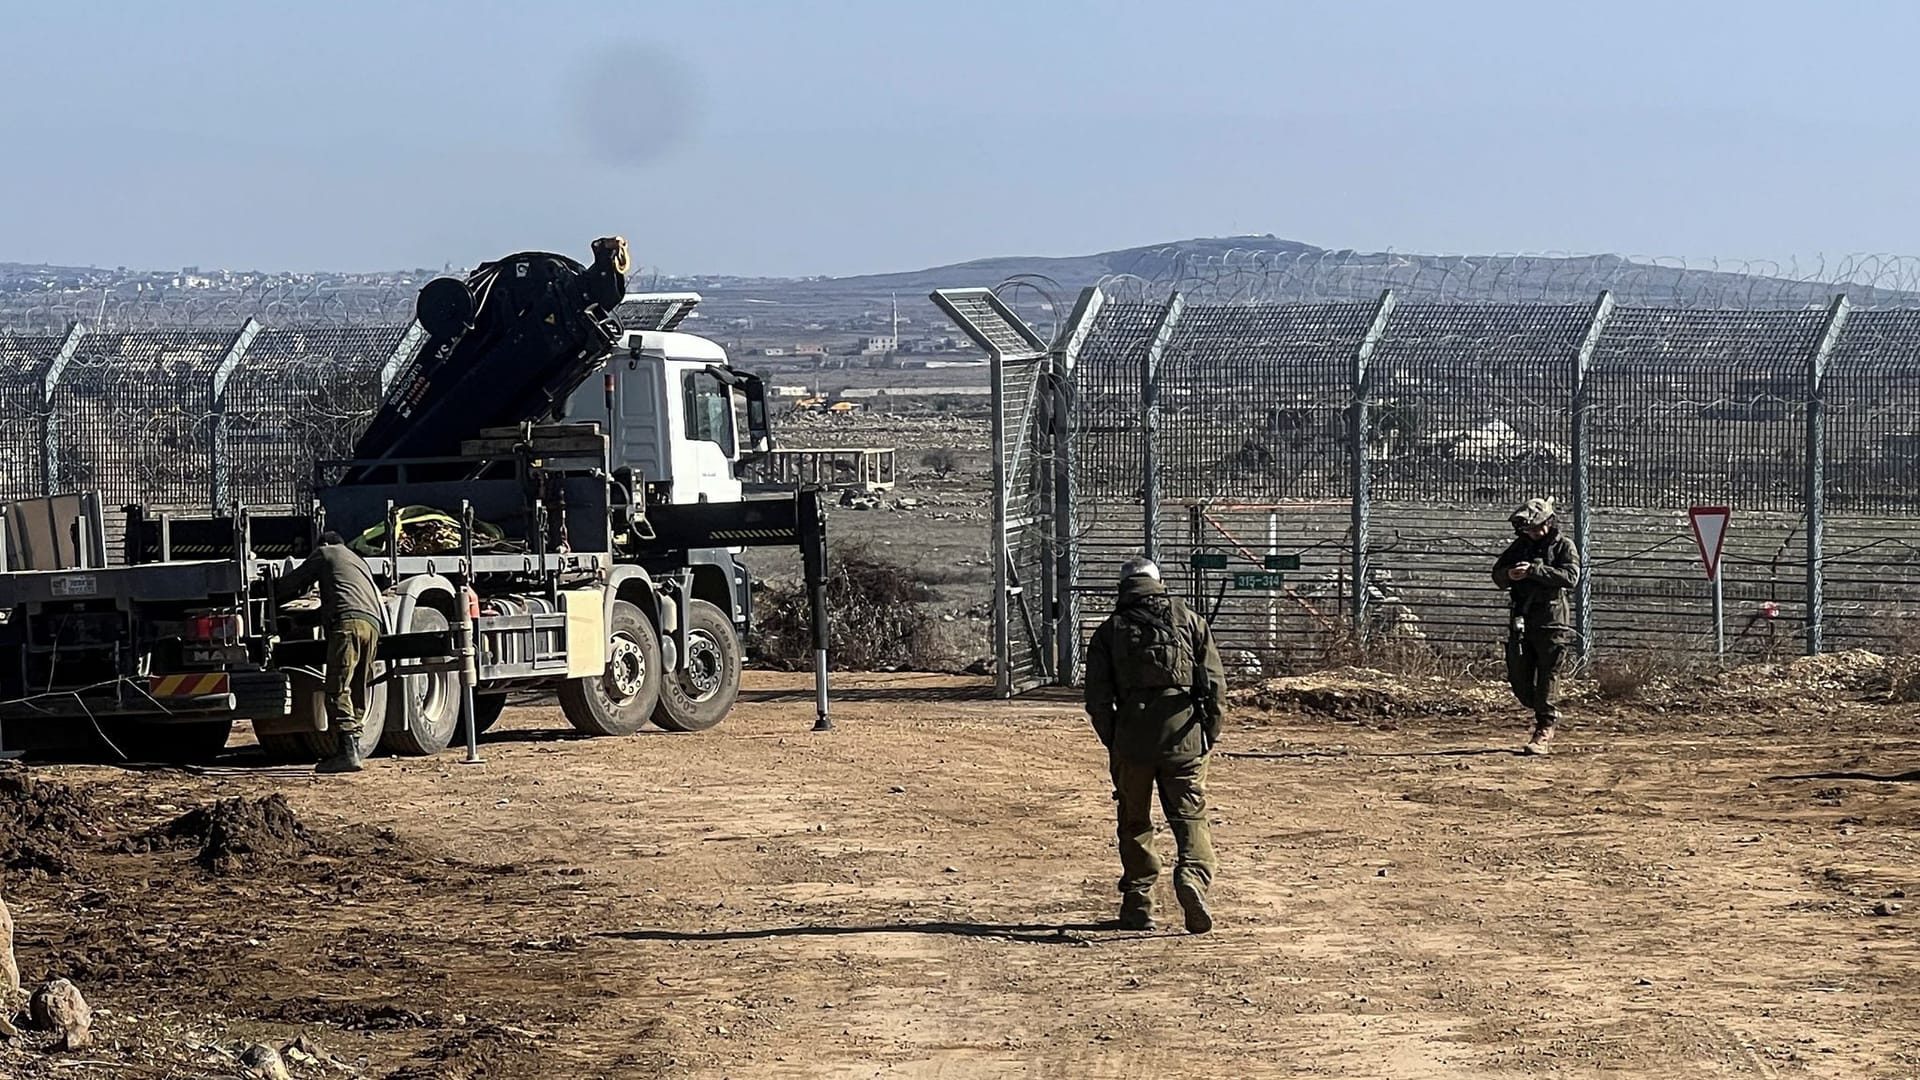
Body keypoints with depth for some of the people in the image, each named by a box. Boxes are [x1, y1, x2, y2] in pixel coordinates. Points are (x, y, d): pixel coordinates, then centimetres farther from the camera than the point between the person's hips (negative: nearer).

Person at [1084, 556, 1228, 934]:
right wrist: (1211, 734, 10)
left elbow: (1097, 697, 2)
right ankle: (1193, 876, -23)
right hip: (1183, 737, 0)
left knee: (1135, 824, 12)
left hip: (1132, 739, 0)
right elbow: (1215, 683, 3)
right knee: (1190, 817, 3)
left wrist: (1112, 743, 12)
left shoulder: (1111, 630, 6)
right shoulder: (1188, 620, 8)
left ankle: (1138, 906, 13)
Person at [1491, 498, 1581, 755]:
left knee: (1546, 679, -6)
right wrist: (1509, 574, -12)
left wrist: (1535, 570, -23)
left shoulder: (1564, 546, 0)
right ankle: (1548, 716, 28)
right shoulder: (1520, 545, 15)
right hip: (1520, 621, 5)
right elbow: (1497, 574, 12)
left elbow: (1571, 577, -16)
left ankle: (1544, 730, -2)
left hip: (1550, 621, -5)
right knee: (1520, 680, 6)